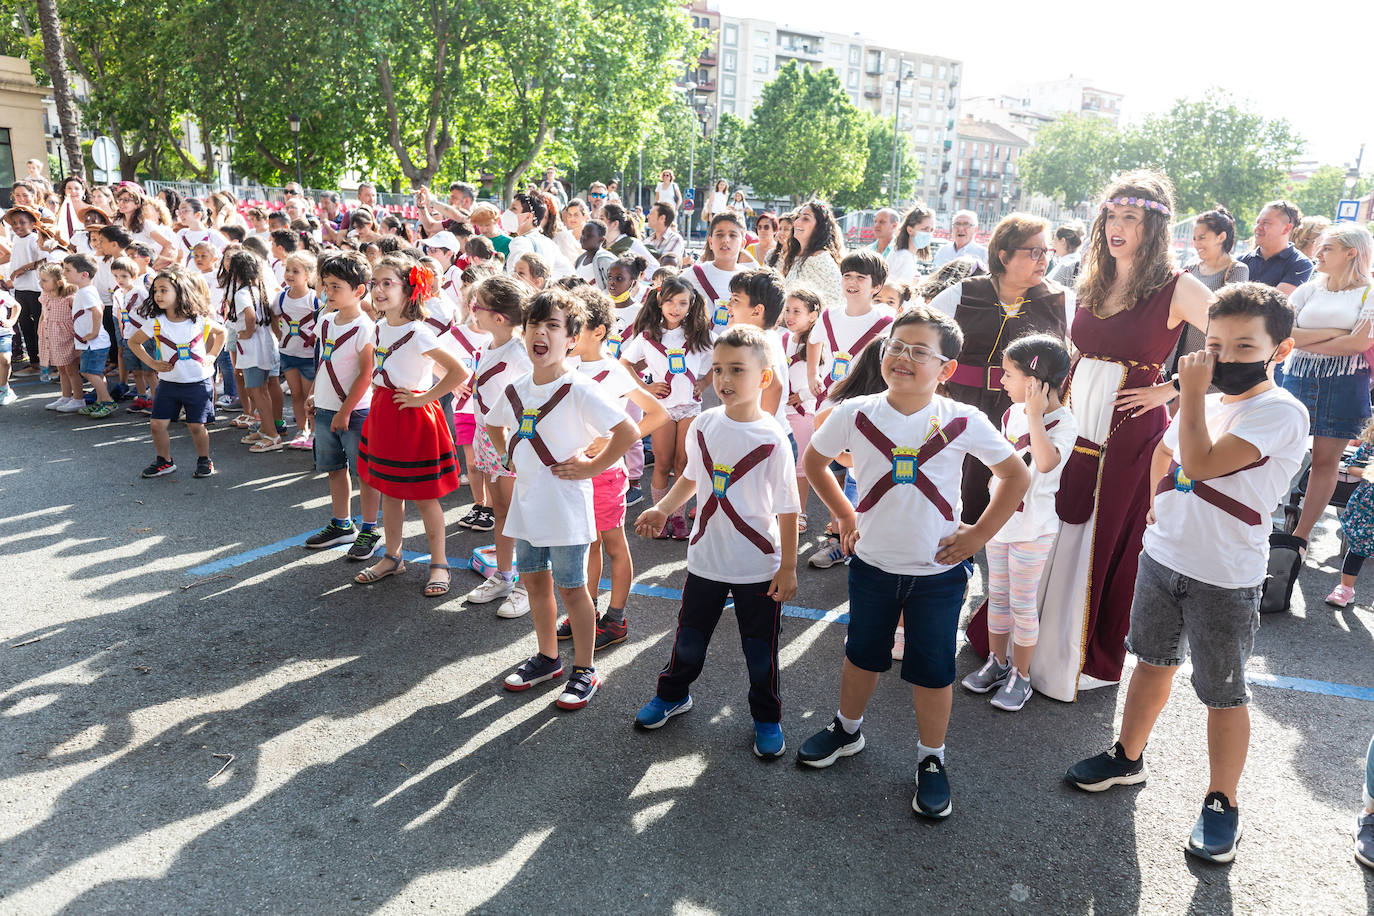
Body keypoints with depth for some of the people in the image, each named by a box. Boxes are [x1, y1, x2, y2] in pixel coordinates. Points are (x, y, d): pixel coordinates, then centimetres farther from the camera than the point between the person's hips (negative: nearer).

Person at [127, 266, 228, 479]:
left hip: (198, 383, -2)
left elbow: (221, 333, 12)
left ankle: (204, 460, 24)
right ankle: (165, 461, 19)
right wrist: (152, 363, 0)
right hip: (168, 383, 2)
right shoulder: (155, 323, -6)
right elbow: (133, 342, 9)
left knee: (196, 426, 3)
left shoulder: (201, 319, -7)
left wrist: (211, 356, 2)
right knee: (157, 424, 0)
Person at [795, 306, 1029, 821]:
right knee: (863, 655, 20)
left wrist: (978, 535, -5)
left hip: (939, 570, -1)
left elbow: (1017, 476, -1)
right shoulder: (855, 414, -9)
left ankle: (931, 760, 30)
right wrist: (845, 517, 4)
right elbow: (814, 461, 8)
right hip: (872, 564, 2)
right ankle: (846, 730, 44)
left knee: (932, 670, 10)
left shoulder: (963, 422, -12)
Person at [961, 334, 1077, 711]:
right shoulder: (1013, 412, 3)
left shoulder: (1062, 423, -18)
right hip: (999, 521, 7)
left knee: (1022, 604, 4)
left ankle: (1021, 677, 20)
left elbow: (1046, 462, -39)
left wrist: (1034, 414, -33)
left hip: (1032, 530, -7)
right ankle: (997, 663, 32)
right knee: (997, 596, 17)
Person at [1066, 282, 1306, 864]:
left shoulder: (1281, 412, -16)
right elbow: (1165, 454, 25)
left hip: (1225, 580, -6)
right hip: (1162, 557, 7)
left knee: (1223, 694, 5)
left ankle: (1222, 802, 22)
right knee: (1154, 661, 20)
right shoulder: (1207, 403, 6)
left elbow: (1201, 463, -27)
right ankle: (1128, 757, 38)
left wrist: (1191, 394, -19)